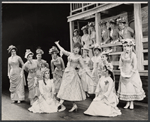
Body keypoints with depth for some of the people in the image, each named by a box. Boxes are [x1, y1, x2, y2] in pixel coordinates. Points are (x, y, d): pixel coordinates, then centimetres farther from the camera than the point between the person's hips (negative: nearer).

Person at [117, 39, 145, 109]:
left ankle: (132, 103, 14)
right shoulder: (122, 55, 0)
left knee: (132, 87, 0)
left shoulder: (133, 55, -13)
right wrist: (122, 72, -6)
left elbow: (135, 66, -13)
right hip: (124, 74, 4)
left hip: (132, 74, -4)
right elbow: (120, 64, 4)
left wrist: (130, 74, -15)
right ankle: (127, 102, 18)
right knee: (125, 87, 6)